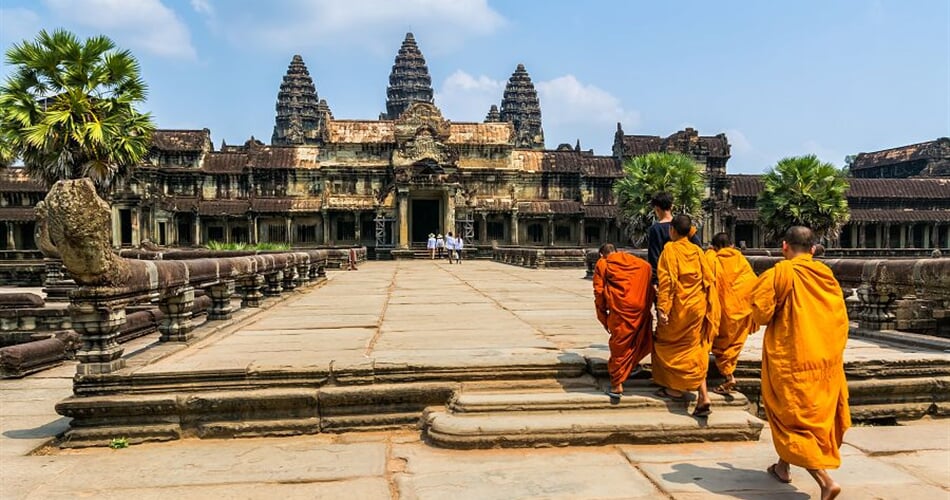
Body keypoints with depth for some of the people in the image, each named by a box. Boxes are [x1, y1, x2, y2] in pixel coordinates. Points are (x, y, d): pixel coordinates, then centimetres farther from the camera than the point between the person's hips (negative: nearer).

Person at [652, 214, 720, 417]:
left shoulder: (670, 249, -9)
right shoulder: (697, 251, 7)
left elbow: (666, 280, -17)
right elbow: (708, 279, 6)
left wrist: (662, 307, -18)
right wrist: (709, 307, 13)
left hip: (679, 306, -5)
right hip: (698, 306, 5)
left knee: (669, 343, 14)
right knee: (695, 349, 9)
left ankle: (675, 388, 17)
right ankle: (703, 397, 3)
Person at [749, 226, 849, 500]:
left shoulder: (780, 272, -13)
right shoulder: (826, 274, 4)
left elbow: (761, 313, -14)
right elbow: (840, 319, 10)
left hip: (792, 359, -6)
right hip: (827, 359, 6)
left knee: (792, 416, 1)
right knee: (816, 414, 21)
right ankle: (783, 466, 35)